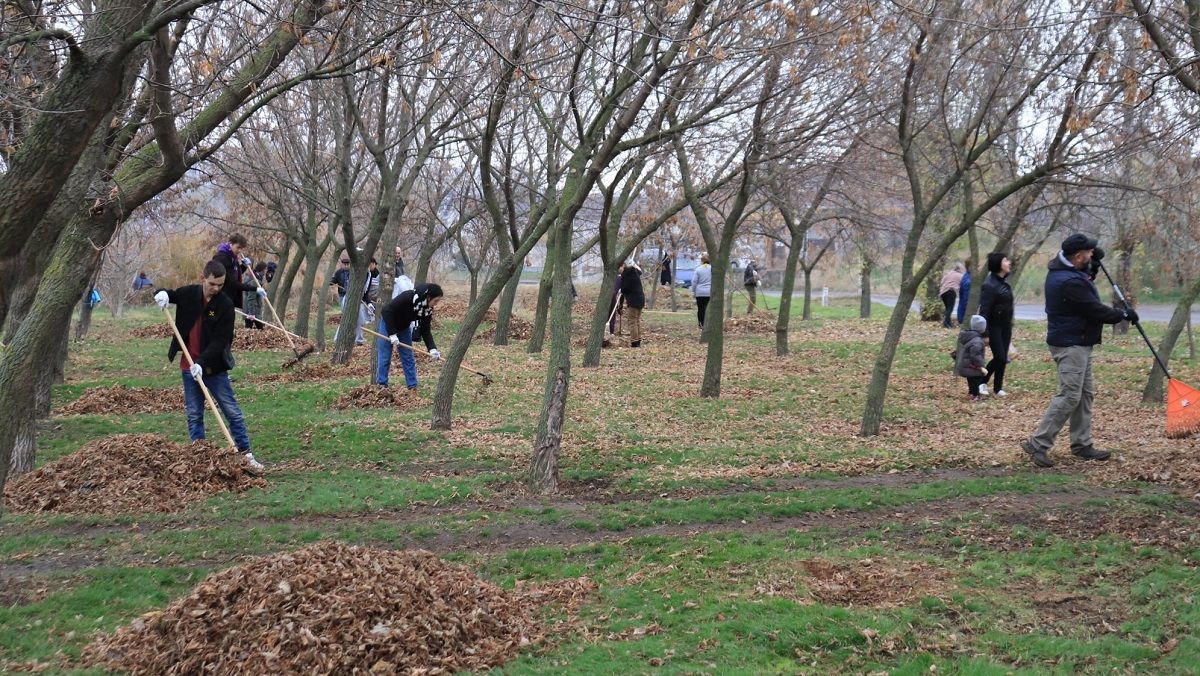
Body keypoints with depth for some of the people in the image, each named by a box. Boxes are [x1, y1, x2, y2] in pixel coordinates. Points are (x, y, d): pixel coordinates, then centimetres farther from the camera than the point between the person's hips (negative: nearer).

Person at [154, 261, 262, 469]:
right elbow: (167, 294, 18)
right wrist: (162, 294, -7)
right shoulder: (189, 293, -3)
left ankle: (246, 454, 6)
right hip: (189, 367, 3)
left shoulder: (225, 305, -13)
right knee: (194, 415, 8)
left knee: (233, 412, 0)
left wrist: (202, 362, -28)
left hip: (214, 368, -3)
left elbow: (220, 341, -18)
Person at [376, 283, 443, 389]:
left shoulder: (428, 308, -16)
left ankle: (413, 387, 8)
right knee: (384, 357, -6)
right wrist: (392, 335, -30)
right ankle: (381, 385, 2)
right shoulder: (407, 297, -35)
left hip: (404, 327, 6)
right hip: (388, 322, -6)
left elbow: (426, 330, -12)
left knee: (408, 358, 4)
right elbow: (387, 311, -30)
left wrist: (432, 349, -25)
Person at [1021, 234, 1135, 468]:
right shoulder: (1070, 282, -25)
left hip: (1078, 344, 11)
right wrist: (1124, 314, -3)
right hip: (1071, 345, -11)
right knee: (1069, 396, -11)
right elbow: (1096, 311, -20)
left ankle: (1082, 445, 21)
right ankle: (1037, 444, -9)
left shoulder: (1060, 270, 8)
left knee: (1085, 394, 14)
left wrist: (1092, 267, 11)